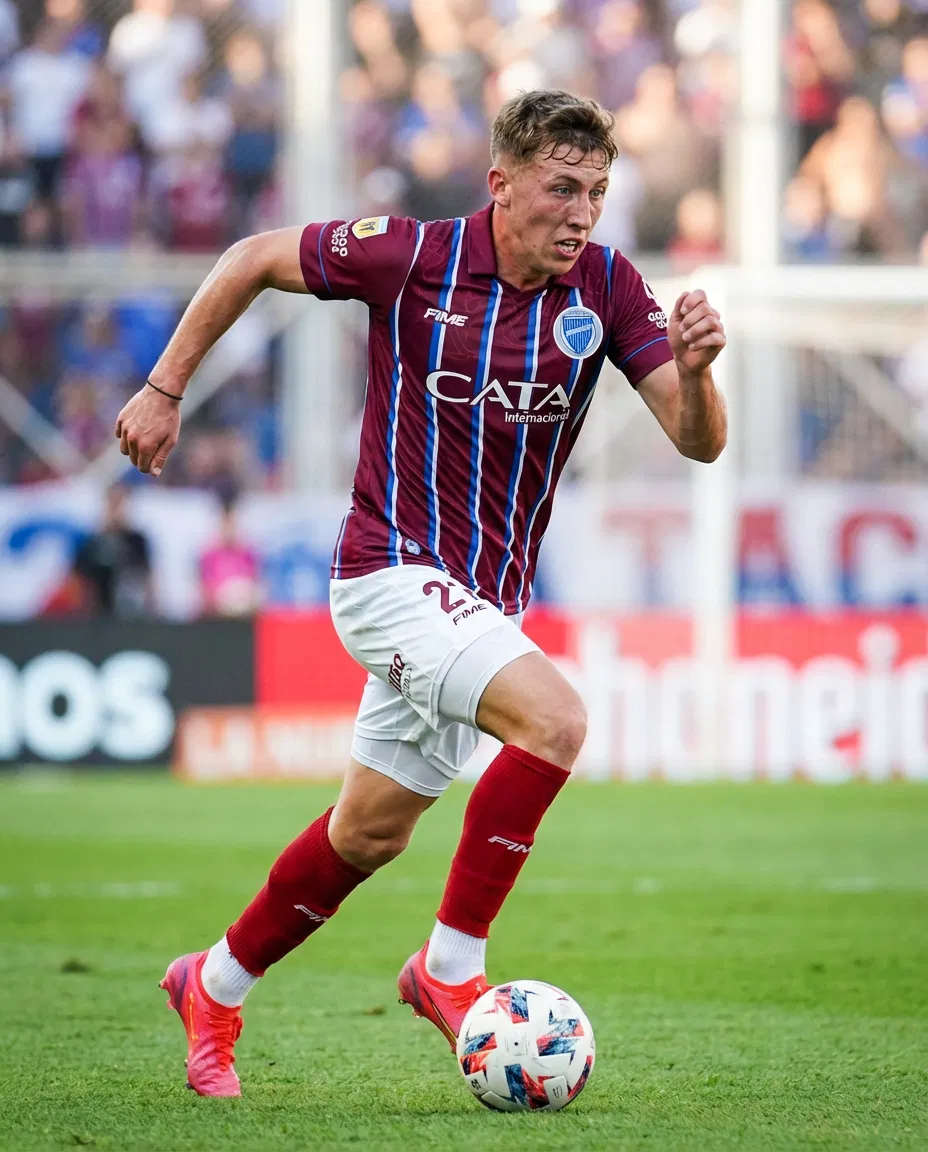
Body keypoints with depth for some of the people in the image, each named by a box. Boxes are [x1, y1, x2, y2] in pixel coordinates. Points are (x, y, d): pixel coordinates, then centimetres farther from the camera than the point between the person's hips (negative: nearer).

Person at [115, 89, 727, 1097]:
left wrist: (694, 367, -29)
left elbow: (699, 441, -7)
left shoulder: (605, 288, -3)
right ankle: (451, 964, -15)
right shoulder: (414, 258, -13)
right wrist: (164, 390, 3)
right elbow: (253, 259, 2)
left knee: (370, 834, 16)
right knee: (553, 718, -27)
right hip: (393, 570, -6)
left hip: (485, 598, 6)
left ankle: (214, 987, 36)